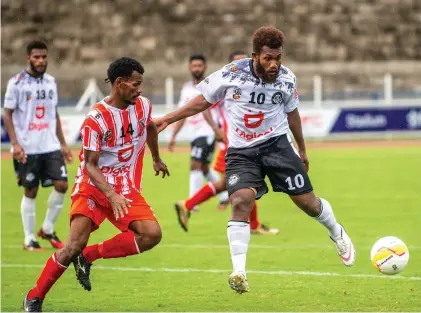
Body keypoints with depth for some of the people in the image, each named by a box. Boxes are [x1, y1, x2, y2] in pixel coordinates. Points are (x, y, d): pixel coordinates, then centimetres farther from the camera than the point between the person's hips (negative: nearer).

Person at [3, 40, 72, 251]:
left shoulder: (50, 82, 10)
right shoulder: (17, 83, -6)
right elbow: (7, 115, -6)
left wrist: (62, 143, 15)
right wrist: (15, 143, -16)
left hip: (50, 146, 5)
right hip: (27, 148, -5)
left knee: (61, 184, -5)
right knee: (30, 191, 1)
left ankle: (47, 229, 13)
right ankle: (29, 239, 11)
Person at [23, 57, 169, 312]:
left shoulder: (143, 106, 0)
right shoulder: (96, 119, -17)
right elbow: (90, 165, -18)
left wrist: (157, 159, 39)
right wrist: (111, 195, -31)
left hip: (127, 190, 5)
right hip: (93, 186, -5)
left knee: (152, 235, -17)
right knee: (76, 242, -18)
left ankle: (88, 257, -3)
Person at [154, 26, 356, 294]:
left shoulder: (287, 78, -6)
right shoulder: (231, 74, -14)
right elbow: (203, 101, 2)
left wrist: (303, 151, 23)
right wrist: (168, 119, -1)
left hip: (276, 143, 1)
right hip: (241, 150, -1)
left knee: (307, 201, 1)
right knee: (241, 201, -23)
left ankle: (337, 234, 35)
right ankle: (239, 272, -23)